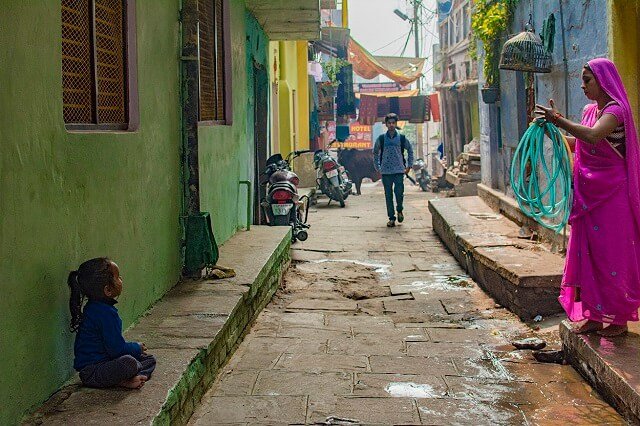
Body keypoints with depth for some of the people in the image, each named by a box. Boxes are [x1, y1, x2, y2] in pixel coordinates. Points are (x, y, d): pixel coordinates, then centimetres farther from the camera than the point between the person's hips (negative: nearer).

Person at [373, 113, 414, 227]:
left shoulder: (402, 138, 3)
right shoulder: (381, 138, 4)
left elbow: (410, 150, 15)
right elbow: (375, 152, 16)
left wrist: (409, 166, 10)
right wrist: (378, 167, 11)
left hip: (399, 170, -1)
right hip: (386, 171, 1)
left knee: (399, 192, -8)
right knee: (388, 195, 1)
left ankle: (399, 210, 21)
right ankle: (391, 218, 8)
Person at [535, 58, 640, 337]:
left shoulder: (615, 110, -13)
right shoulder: (590, 110, 13)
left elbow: (593, 136, -31)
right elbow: (579, 144, 19)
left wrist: (559, 120, -32)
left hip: (611, 193, -8)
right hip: (588, 192, 8)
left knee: (611, 252, -1)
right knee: (587, 252, 9)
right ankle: (594, 314, 18)